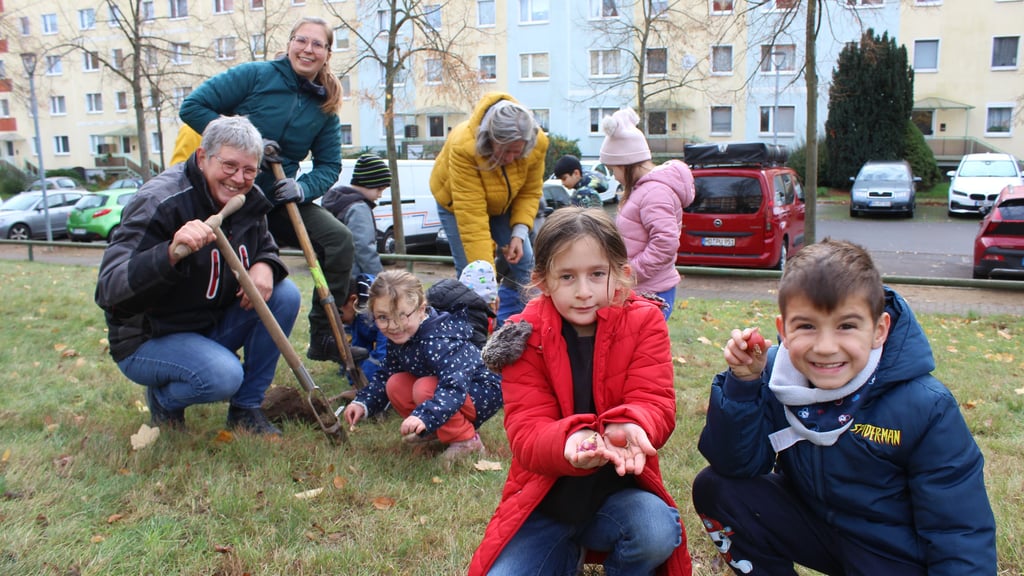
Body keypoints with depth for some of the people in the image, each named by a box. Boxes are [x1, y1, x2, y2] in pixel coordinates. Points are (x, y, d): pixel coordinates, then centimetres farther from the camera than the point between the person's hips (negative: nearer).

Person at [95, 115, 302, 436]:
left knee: (285, 295, -14)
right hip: (148, 340, -7)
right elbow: (108, 292, -33)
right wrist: (170, 253, -52)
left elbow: (266, 247, 12)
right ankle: (163, 398, 4)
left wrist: (265, 266, -16)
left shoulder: (248, 200, -4)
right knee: (223, 376, -34)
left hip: (214, 325, 7)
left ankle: (245, 409, -1)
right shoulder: (159, 202, -25)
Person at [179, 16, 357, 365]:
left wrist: (303, 189, -17)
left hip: (277, 197, 4)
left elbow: (329, 165, 3)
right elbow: (193, 106, -12)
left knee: (339, 240, -13)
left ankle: (324, 338, -2)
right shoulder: (256, 75, -9)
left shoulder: (325, 107, 4)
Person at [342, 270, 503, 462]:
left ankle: (467, 441, -11)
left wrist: (424, 417, -56)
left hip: (484, 393, -9)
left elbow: (454, 386, -43)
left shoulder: (438, 340, -32)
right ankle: (439, 430, 9)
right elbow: (384, 376, 6)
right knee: (395, 385, -6)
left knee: (424, 389, -30)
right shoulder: (398, 338, -5)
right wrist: (362, 403, -11)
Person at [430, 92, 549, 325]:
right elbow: (472, 217, -43)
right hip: (457, 202, -4)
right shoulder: (463, 147, -41)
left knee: (523, 261, -4)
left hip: (505, 204, 4)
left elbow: (530, 192, -11)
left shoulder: (538, 143, -28)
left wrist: (519, 233, -25)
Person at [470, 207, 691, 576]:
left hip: (617, 490, 0)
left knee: (657, 532, -31)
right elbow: (526, 431, -16)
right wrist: (569, 442, -40)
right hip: (545, 496, 1)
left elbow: (655, 403, -16)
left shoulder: (643, 323, -7)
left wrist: (630, 427, -41)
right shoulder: (527, 337, -9)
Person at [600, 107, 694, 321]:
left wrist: (630, 273, -22)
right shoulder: (643, 187, 15)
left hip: (651, 294, -10)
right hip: (637, 291, 10)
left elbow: (666, 242, -27)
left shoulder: (655, 192, -18)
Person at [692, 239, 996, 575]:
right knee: (714, 489, -13)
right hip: (813, 524, 3)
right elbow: (735, 464, -17)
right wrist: (743, 382, -28)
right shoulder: (777, 376, -15)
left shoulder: (926, 409, -23)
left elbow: (960, 530, -17)